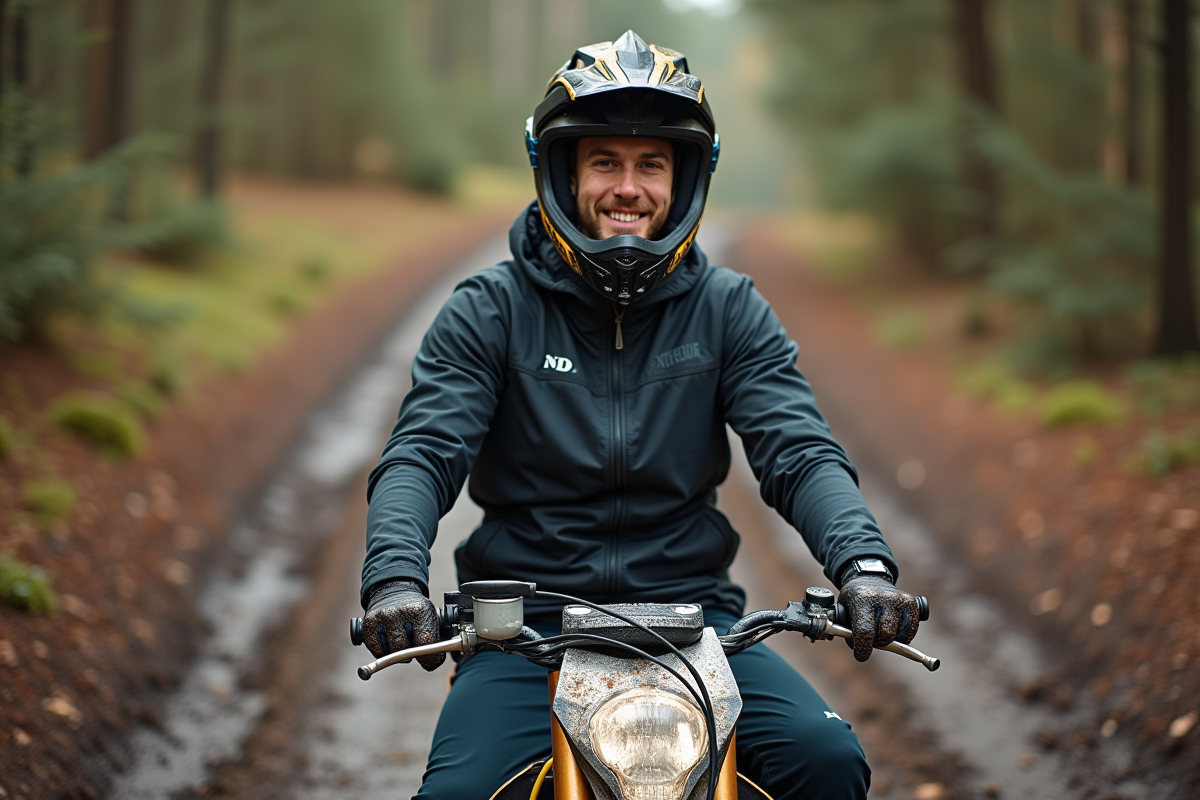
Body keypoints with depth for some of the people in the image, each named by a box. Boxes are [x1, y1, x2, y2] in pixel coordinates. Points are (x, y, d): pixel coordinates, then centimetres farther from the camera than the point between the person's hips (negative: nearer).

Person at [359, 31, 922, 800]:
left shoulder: (729, 310, 7)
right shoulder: (491, 311, 3)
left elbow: (801, 454, -3)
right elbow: (422, 455, -7)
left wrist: (865, 562, -24)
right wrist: (396, 577, -28)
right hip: (525, 624, -1)